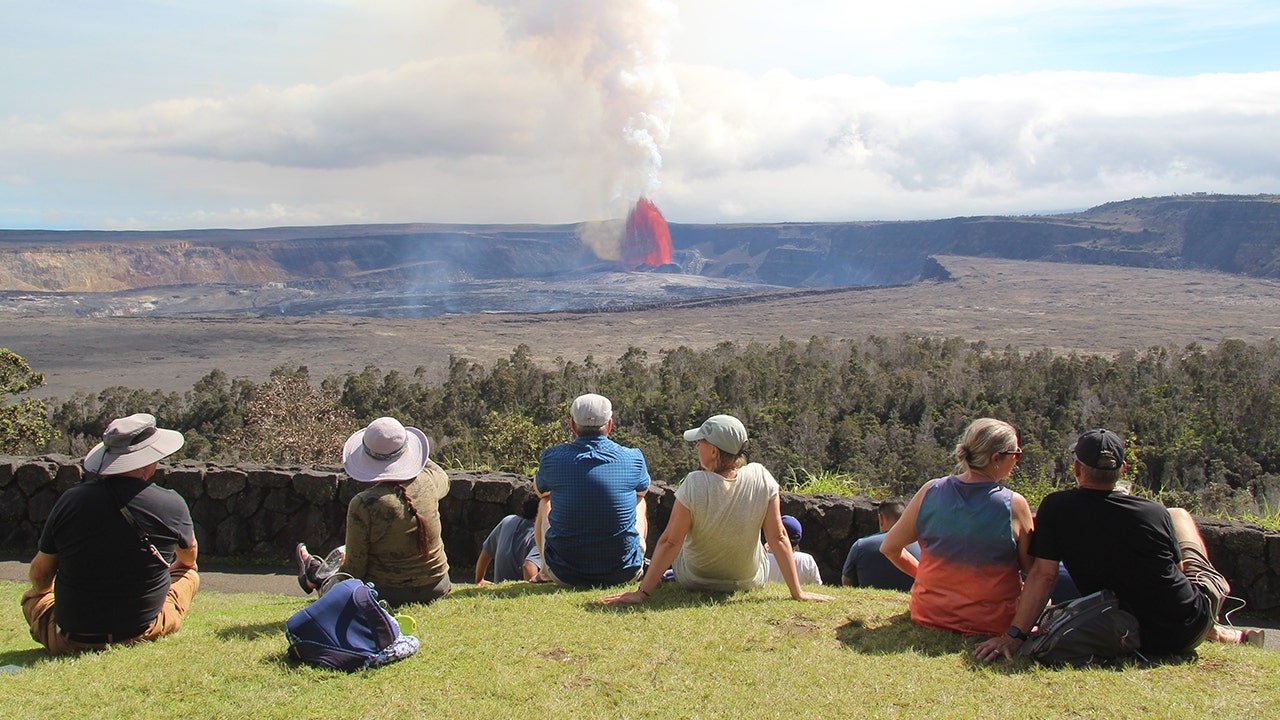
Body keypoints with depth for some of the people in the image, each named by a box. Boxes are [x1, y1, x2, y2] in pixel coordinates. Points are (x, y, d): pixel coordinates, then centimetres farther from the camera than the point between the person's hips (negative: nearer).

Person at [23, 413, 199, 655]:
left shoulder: (71, 500, -12)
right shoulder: (172, 505, -13)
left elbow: (40, 575, 1)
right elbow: (189, 557, 10)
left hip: (71, 640, 1)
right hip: (143, 633, -1)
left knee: (33, 596, 32)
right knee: (189, 575, 23)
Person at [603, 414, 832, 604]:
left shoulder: (694, 484, -27)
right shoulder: (761, 477, -21)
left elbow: (670, 542, -24)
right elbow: (778, 537, -17)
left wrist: (643, 592, -17)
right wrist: (797, 593, -9)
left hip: (694, 581, -2)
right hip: (750, 580, 2)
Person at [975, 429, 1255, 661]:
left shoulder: (1056, 508, -13)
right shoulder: (1155, 512, -10)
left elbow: (1043, 575, -16)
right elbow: (1176, 569, 6)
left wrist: (1013, 635, -13)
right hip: (1189, 631, 0)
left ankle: (1211, 629, 34)